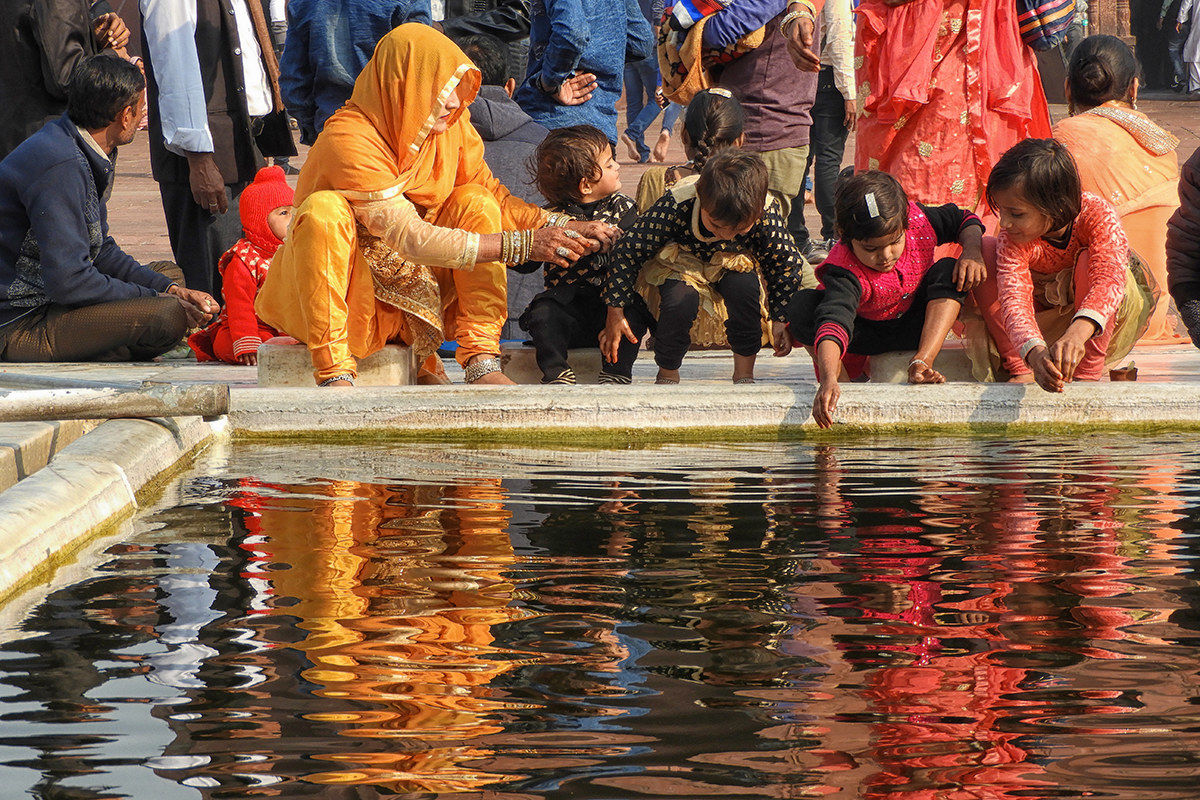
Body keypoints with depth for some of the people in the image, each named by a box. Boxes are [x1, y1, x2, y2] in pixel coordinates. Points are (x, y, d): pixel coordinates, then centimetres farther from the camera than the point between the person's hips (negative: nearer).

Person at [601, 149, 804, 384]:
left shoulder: (766, 213, -31)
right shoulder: (675, 206, -36)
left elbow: (787, 260, -10)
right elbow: (629, 250, -24)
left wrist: (781, 320, -11)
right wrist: (615, 313, -21)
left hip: (734, 263, 2)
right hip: (682, 264, -2)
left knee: (743, 286, -31)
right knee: (680, 301, -32)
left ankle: (745, 373, -12)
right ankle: (667, 373, -5)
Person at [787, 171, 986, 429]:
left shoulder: (918, 220, -23)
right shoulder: (845, 270, -37)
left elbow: (964, 220, -2)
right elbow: (834, 321, -54)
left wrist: (973, 252, -24)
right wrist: (829, 381, -70)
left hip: (912, 327, 4)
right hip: (863, 334, -4)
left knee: (948, 272, -22)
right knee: (803, 307, -32)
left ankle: (922, 362, -28)